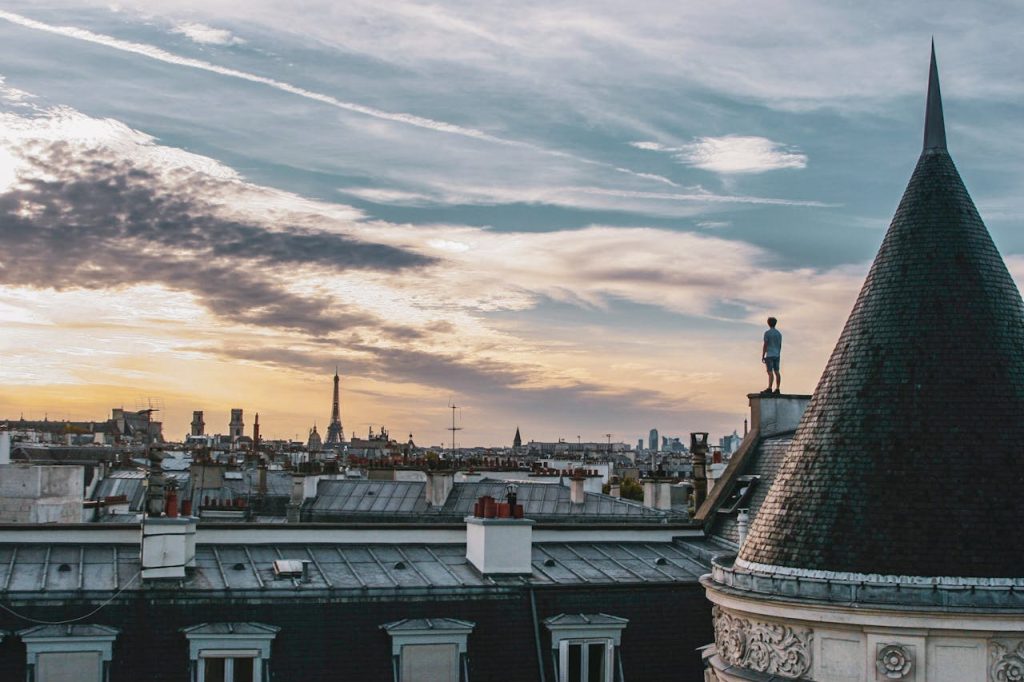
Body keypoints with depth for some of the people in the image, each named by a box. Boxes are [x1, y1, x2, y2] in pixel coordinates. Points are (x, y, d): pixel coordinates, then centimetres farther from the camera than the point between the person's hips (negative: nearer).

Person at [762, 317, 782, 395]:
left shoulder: (767, 333, -8)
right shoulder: (779, 333, 11)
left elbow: (765, 345, -11)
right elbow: (780, 346, 15)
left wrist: (762, 356, -8)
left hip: (769, 355, -6)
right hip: (777, 355, 6)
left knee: (770, 372, -11)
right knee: (776, 372, 5)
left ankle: (769, 389, -18)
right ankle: (777, 389, 3)